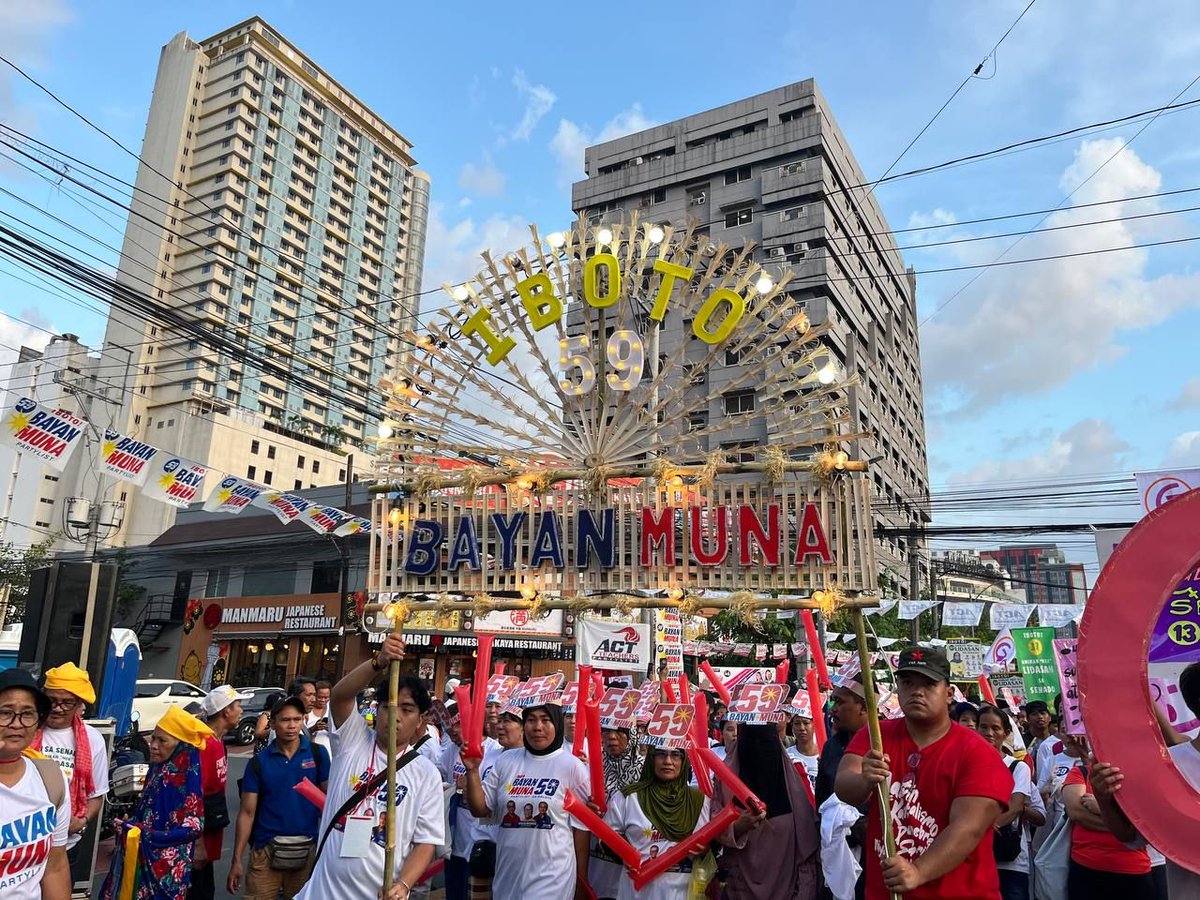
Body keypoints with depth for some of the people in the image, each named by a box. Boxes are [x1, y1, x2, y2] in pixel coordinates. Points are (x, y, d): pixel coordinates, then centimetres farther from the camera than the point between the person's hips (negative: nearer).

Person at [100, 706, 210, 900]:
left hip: (166, 864, -8)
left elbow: (193, 826, -21)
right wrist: (130, 825, 1)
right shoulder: (158, 769, 5)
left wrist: (147, 837, -20)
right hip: (140, 857, 8)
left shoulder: (188, 778, -20)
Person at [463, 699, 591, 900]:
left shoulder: (572, 766, -8)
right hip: (507, 873, 4)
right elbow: (480, 809, 5)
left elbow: (580, 827, -3)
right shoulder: (507, 760, 2)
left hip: (550, 876, -4)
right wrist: (473, 770, -10)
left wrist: (581, 882, 2)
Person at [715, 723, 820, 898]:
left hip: (787, 879, 1)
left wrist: (807, 884, -6)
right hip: (744, 881, -1)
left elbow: (807, 832, -2)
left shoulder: (790, 773, -4)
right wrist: (738, 827, -26)